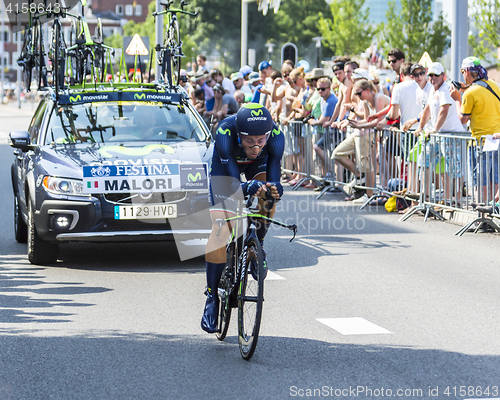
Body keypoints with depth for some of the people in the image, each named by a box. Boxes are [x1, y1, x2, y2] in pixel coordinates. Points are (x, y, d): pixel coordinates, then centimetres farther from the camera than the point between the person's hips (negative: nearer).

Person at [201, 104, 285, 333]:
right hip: (226, 165, -3)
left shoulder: (276, 137, -36)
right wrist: (248, 188, -66)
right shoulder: (225, 134, -41)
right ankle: (212, 297, -8)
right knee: (221, 228, -15)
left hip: (257, 165, 3)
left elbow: (274, 177, -37)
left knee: (267, 201, -25)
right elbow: (233, 184, -44)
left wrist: (273, 188, -61)